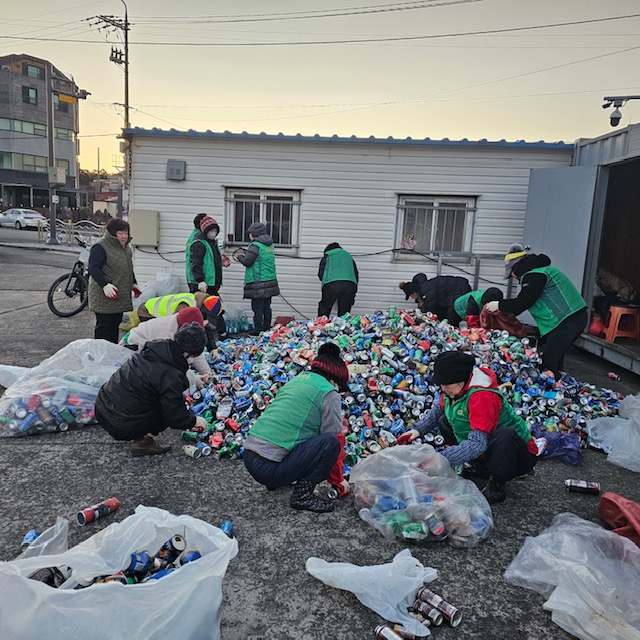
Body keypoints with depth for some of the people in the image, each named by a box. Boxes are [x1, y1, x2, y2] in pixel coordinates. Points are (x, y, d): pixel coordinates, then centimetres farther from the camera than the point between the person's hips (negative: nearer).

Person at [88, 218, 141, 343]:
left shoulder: (126, 248, 15)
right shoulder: (100, 247, -13)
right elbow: (93, 268, -19)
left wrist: (133, 284, 19)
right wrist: (105, 284, -29)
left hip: (121, 297, 8)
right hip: (104, 297, -8)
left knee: (115, 325, 14)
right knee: (104, 326, -4)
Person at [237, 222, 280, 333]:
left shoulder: (255, 245, -12)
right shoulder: (270, 245, 13)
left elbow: (247, 262, -14)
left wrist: (240, 256, 7)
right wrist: (245, 253, 20)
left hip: (258, 283, -8)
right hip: (270, 281, 8)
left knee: (257, 308, -3)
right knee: (266, 307, 12)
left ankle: (259, 331, -2)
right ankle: (267, 329, 18)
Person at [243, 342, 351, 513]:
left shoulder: (296, 381, 18)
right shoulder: (328, 393, -5)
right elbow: (336, 440, -2)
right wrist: (339, 482, 15)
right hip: (270, 468, -9)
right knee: (330, 441, -11)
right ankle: (303, 493, -7)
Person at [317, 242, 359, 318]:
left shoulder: (327, 256, 22)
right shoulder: (349, 256, 32)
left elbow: (321, 274, 14)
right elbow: (356, 274, 26)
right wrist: (353, 295, 27)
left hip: (331, 284, -3)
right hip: (350, 284, 3)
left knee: (323, 311, 7)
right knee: (344, 313, 8)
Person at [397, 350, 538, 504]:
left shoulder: (481, 396, -32)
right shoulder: (455, 389, -6)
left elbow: (477, 444, -38)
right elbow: (438, 410, 15)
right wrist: (418, 430, -2)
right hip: (486, 451, 9)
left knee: (504, 435, -41)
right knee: (445, 422, 7)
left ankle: (496, 487, -16)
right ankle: (481, 467, 6)